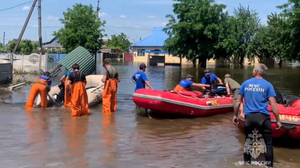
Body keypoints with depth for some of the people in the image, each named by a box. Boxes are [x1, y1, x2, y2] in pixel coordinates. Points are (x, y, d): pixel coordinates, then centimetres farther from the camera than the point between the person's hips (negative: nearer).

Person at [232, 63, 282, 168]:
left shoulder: (245, 83, 8)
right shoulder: (268, 85, 0)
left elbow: (238, 102, 10)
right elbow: (273, 105, -6)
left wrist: (235, 115, 21)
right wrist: (278, 120, 0)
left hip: (249, 117, 3)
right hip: (263, 116, -3)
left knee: (248, 141, 17)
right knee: (268, 143, 6)